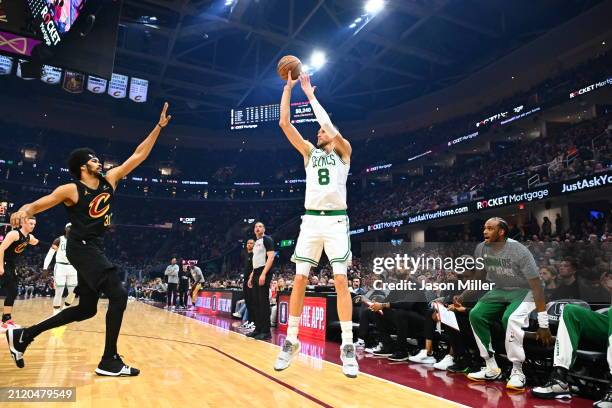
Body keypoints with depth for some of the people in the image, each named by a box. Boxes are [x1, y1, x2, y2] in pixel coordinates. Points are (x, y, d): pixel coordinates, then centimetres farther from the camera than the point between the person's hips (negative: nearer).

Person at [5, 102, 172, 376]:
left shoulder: (109, 180, 8)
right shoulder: (71, 190, -6)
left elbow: (138, 156, 7)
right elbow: (36, 205, -5)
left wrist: (159, 127, 4)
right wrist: (23, 211, -30)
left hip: (94, 249, 8)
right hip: (82, 248, -8)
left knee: (86, 309, 14)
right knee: (118, 295, -17)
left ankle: (22, 335, 26)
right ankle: (109, 360, -8)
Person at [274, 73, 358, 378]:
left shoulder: (343, 151, 9)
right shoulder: (310, 152, 18)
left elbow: (331, 127, -11)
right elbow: (284, 123, 9)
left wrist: (310, 93, -4)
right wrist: (288, 86, 7)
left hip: (336, 220, -3)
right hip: (311, 220, 3)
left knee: (341, 281, -7)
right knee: (299, 280, 0)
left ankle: (347, 346, 0)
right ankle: (291, 341, 10)